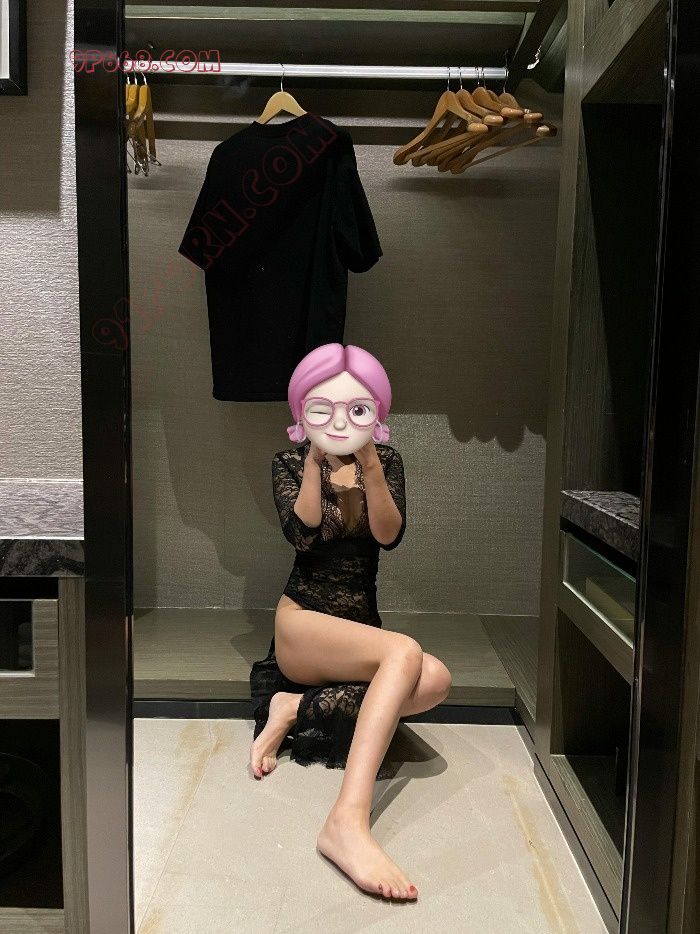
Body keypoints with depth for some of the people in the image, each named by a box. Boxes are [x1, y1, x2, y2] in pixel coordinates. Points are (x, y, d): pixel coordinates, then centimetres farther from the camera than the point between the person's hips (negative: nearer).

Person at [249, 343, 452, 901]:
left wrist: (369, 468, -21)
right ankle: (348, 822, -43)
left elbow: (390, 536, -9)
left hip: (363, 627, 4)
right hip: (303, 623, -4)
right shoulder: (288, 464, 0)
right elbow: (302, 535, -16)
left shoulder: (387, 461, 6)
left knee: (436, 681, -28)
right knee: (404, 652, -35)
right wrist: (315, 461, -19)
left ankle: (298, 708, -20)